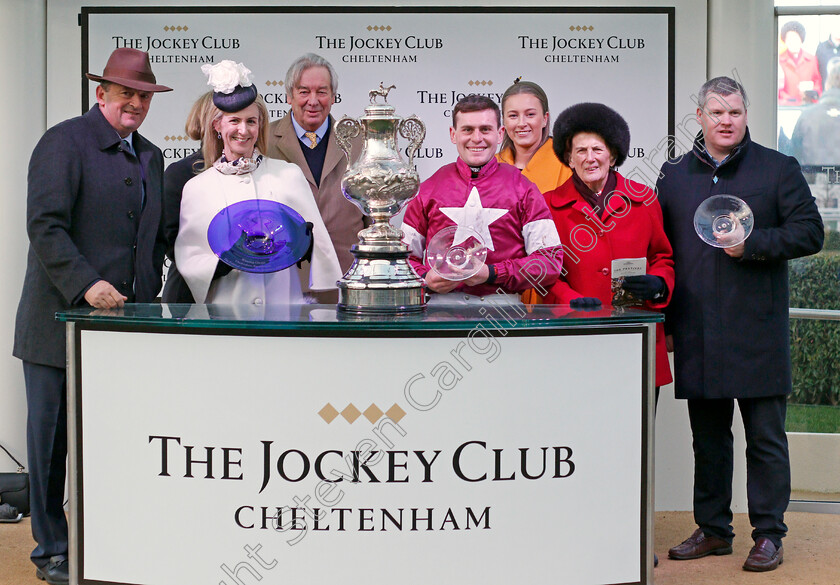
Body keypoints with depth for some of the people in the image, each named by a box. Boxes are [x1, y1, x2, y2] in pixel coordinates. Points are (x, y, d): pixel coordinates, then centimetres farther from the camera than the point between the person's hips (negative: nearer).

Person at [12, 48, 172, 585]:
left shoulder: (151, 157, 17)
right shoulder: (65, 142, -5)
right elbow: (45, 225, -14)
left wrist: (147, 294, 10)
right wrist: (86, 285, -22)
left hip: (123, 321, 6)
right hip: (62, 320, -6)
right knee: (54, 439, 3)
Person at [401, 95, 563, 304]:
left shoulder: (522, 190, 10)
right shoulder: (428, 191, 14)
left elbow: (551, 262, 3)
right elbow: (406, 256, 19)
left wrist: (491, 274, -8)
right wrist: (426, 278, -4)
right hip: (443, 308, 0)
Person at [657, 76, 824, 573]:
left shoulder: (779, 169, 3)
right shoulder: (674, 176, 12)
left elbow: (810, 232, -2)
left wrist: (751, 244, -14)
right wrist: (667, 319, 9)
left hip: (759, 331, -3)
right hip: (697, 334, 3)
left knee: (766, 436, 1)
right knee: (708, 435, 11)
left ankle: (768, 534, 11)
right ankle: (713, 529, 21)